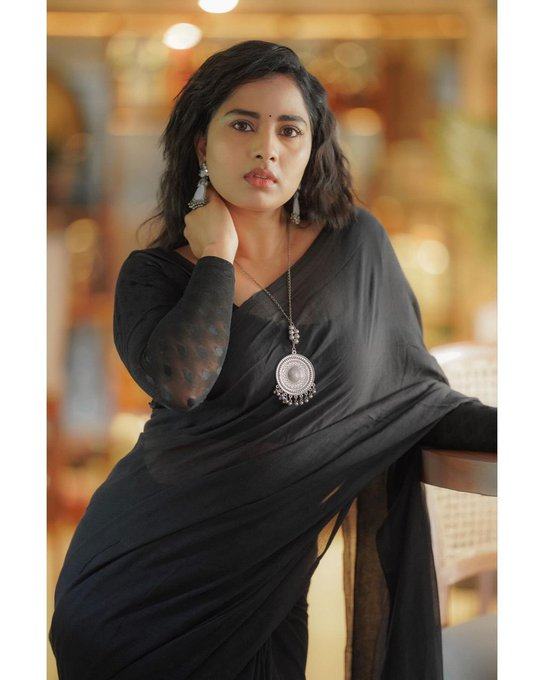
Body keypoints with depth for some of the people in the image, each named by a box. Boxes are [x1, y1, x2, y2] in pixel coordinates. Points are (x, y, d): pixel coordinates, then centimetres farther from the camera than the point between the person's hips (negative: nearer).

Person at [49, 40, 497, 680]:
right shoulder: (154, 274, -1)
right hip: (149, 562, 0)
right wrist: (217, 257, -11)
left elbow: (416, 393, 6)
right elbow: (180, 381, -23)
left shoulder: (357, 245, 2)